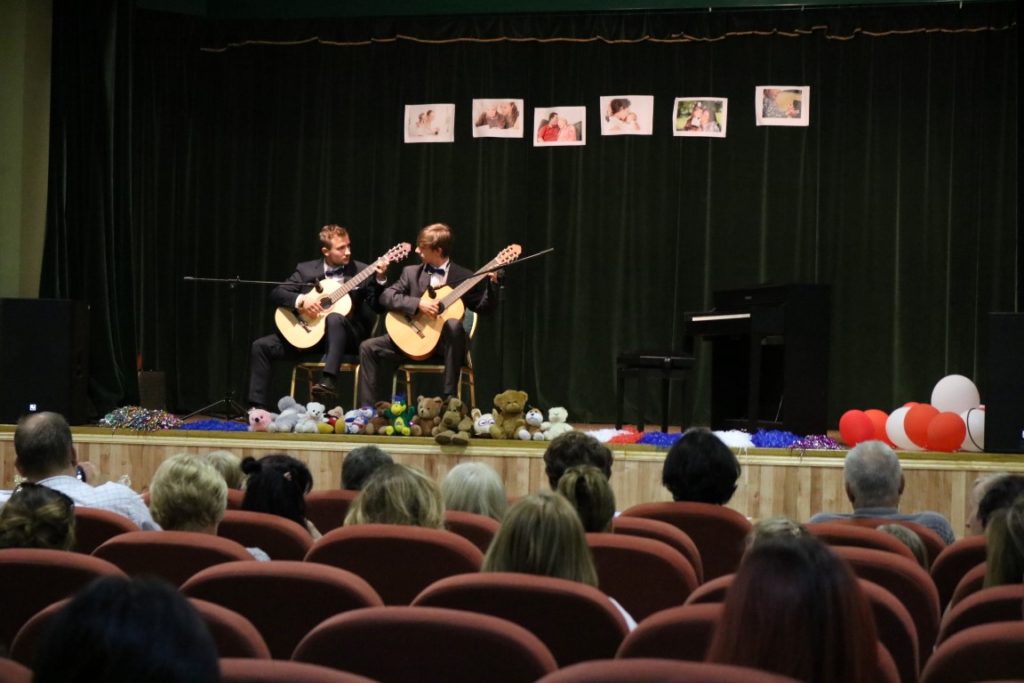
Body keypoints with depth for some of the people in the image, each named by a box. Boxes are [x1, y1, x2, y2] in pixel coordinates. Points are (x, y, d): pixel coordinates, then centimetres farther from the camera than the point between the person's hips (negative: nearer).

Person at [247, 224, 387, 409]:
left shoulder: (361, 271, 3)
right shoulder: (306, 269, 7)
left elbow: (377, 307, -3)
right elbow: (276, 294, 2)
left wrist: (380, 279, -19)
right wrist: (301, 300, -16)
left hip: (346, 336, -3)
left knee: (335, 318, -38)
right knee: (261, 346, -11)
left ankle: (328, 384, -49)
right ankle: (259, 407, -10)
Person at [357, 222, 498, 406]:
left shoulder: (464, 277, 2)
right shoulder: (411, 272, 8)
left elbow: (484, 307, 1)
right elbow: (386, 297, -3)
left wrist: (491, 282, -16)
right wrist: (418, 304, -17)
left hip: (444, 342, -3)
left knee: (453, 324, -37)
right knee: (368, 347, -12)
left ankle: (450, 398, -33)